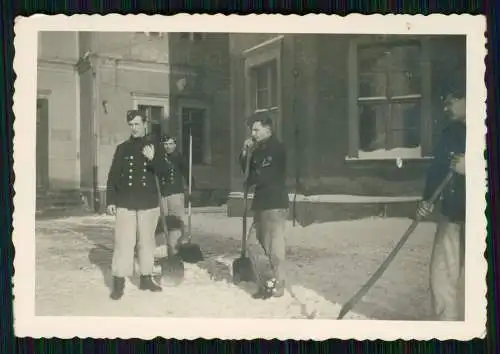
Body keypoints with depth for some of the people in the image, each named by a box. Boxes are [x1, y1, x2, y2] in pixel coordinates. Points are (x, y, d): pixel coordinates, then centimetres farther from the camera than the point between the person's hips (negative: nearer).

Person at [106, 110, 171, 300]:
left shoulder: (154, 147, 7)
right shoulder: (123, 148, 6)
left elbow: (163, 171, -2)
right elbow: (113, 175, 6)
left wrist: (152, 159, -21)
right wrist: (110, 200, -1)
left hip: (148, 203, 1)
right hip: (125, 203, -1)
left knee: (147, 241, 8)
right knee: (123, 242, -5)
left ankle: (146, 278, 19)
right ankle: (118, 282, 0)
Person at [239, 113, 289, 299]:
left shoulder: (276, 149, -12)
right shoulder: (259, 149, 15)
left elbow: (263, 176, -17)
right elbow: (247, 169, 16)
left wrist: (249, 181, 0)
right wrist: (245, 153, 1)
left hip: (275, 203, -9)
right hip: (262, 202, 9)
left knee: (274, 245, -7)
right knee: (264, 242, 14)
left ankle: (277, 284, -2)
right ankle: (274, 278, 25)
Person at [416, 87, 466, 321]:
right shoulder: (450, 132, 9)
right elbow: (438, 168, 15)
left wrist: (468, 169, -26)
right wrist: (427, 200, 7)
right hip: (451, 213, 7)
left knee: (466, 281, -1)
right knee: (442, 274, 11)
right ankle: (447, 324, 24)